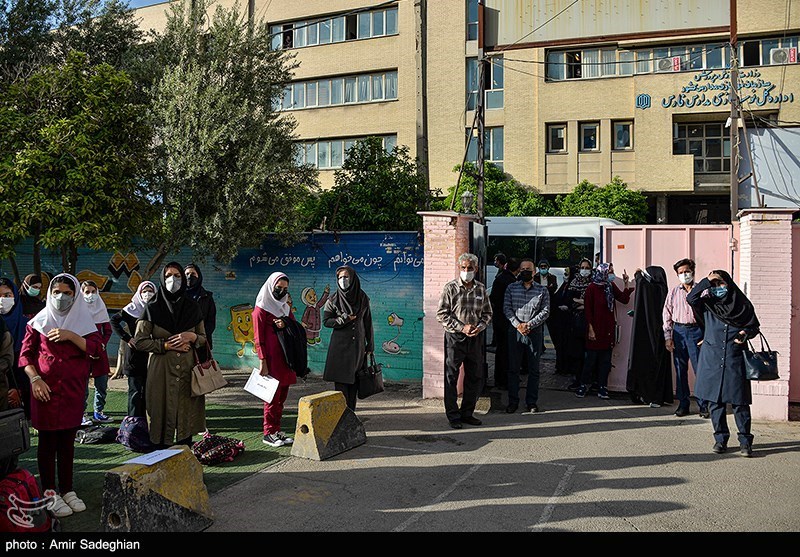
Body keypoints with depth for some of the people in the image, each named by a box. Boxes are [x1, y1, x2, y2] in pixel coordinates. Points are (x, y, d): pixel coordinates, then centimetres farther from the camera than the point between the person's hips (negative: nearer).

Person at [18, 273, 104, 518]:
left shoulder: (83, 320, 7)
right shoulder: (39, 321, 3)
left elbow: (97, 348, -5)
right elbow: (25, 354, 3)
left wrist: (71, 336, -17)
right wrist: (35, 379, -11)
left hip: (74, 389, 2)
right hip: (46, 388, -2)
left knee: (68, 440, 8)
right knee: (48, 439, 2)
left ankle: (67, 490, 16)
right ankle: (50, 492, 10)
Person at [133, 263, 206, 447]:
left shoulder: (192, 307, 9)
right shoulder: (153, 308, 2)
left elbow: (203, 339, 14)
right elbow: (139, 341, -1)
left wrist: (192, 337, -7)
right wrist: (166, 345, -10)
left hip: (187, 370, 2)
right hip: (161, 371, -2)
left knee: (186, 414, 0)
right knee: (163, 414, -4)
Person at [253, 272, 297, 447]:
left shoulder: (286, 308, 17)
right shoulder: (261, 309, -4)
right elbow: (258, 338, -9)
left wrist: (286, 325, -7)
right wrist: (263, 362, -16)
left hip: (285, 358, 7)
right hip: (271, 359, -7)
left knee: (281, 396, 9)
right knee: (273, 397, -4)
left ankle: (276, 431, 16)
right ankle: (269, 433, 3)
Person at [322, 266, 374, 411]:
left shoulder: (362, 298, 5)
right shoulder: (333, 299, 0)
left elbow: (368, 323, 7)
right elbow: (326, 321, 0)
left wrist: (370, 345, 6)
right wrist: (344, 320, -13)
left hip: (358, 345, 2)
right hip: (340, 346, -2)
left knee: (354, 382, 4)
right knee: (341, 383, -5)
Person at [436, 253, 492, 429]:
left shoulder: (481, 288, 7)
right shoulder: (450, 288, -6)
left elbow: (487, 312, 14)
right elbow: (441, 314, -8)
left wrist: (480, 327, -5)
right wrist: (462, 327, -15)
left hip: (475, 338, 5)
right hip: (454, 337, -4)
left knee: (475, 378, 9)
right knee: (451, 378, 1)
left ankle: (467, 413, 24)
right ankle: (453, 416, 12)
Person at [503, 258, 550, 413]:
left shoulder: (542, 290, 4)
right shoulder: (511, 288, 7)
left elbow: (545, 311, -2)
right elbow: (507, 308, 1)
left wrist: (529, 324, -13)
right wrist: (517, 325, -13)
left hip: (535, 332, -1)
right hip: (515, 331, 1)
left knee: (534, 369, 5)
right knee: (513, 368, 4)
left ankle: (532, 401, 14)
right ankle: (513, 401, 12)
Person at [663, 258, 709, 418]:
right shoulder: (673, 293, 11)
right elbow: (667, 315, 10)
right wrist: (668, 337, 2)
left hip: (696, 330, -2)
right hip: (678, 331, 3)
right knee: (680, 369, 5)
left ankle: (703, 405, 4)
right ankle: (683, 404, 13)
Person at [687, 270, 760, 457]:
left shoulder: (742, 305, 5)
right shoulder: (708, 303, 7)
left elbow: (755, 326, 13)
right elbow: (691, 298, -11)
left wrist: (745, 333, -7)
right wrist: (706, 281, -12)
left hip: (735, 359, -1)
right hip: (712, 359, 2)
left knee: (739, 401, -4)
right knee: (715, 401, 4)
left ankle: (745, 441, 5)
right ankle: (721, 439, 15)